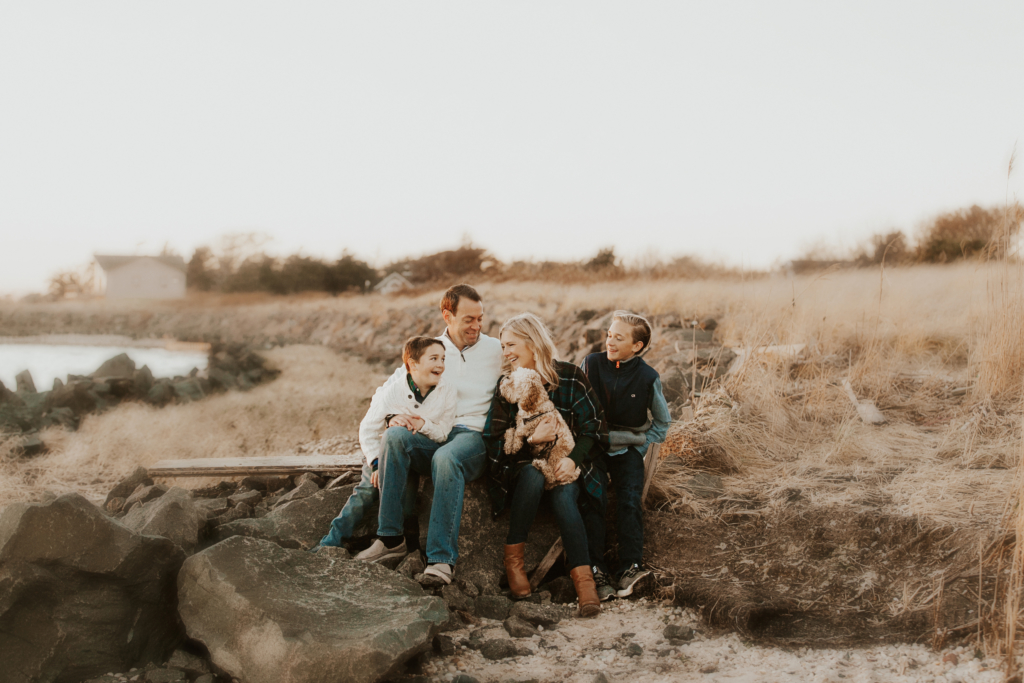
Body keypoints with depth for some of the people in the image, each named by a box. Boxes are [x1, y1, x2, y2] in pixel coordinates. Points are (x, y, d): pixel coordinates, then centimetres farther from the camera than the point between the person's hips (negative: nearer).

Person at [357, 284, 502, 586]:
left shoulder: (495, 350, 12)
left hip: (474, 435, -3)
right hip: (431, 436, 3)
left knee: (447, 457, -39)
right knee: (395, 435, -31)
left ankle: (442, 558, -40)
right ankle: (390, 536, -27)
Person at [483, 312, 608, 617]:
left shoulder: (570, 376, -2)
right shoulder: (506, 385, 1)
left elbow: (595, 427, -3)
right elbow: (493, 443, -5)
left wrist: (573, 458, -21)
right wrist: (532, 440, -23)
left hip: (565, 463, -1)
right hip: (523, 464, 1)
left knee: (564, 493, -33)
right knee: (533, 476, -35)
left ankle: (583, 578, -38)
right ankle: (513, 558, -25)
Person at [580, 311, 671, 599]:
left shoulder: (648, 378, -3)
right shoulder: (591, 364, -1)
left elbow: (662, 422, 11)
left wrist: (641, 447, 0)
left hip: (627, 448, 0)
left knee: (630, 499, -24)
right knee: (593, 498, -24)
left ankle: (630, 567, -28)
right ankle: (595, 569, -28)